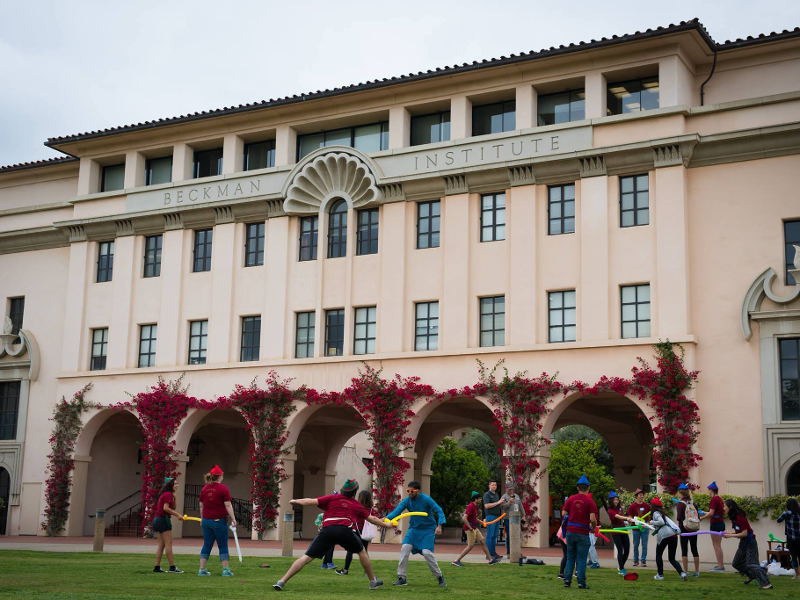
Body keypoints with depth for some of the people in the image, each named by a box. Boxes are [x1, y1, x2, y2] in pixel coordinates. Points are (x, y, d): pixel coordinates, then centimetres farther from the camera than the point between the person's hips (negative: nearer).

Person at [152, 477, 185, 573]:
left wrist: (174, 498, 7)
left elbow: (173, 508, 21)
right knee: (168, 544, -7)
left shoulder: (164, 494, 20)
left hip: (156, 519, 10)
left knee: (161, 545, 9)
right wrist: (177, 515, -20)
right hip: (163, 519, -10)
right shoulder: (168, 494, -10)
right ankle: (172, 567, -7)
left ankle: (157, 567, 5)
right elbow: (166, 508, -21)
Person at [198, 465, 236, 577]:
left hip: (206, 520, 5)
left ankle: (202, 569, 9)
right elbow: (228, 506, -11)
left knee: (207, 545, 11)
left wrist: (202, 518, 23)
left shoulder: (204, 489, 7)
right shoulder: (223, 488, -8)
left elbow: (201, 506, 13)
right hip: (219, 521, -5)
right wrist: (233, 519, -8)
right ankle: (225, 570, 1)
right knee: (223, 546, 3)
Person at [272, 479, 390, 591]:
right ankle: (373, 582, 33)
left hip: (327, 530, 0)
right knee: (362, 552, 27)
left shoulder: (332, 498, 20)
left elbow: (309, 502, 14)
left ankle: (282, 582, -10)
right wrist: (386, 524, 52)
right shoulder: (357, 505, 24)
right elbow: (372, 519, 35)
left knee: (306, 557, -1)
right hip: (346, 531, 0)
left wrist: (294, 501, 31)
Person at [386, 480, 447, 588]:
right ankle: (402, 578, -5)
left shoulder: (426, 499, -18)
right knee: (405, 548, -14)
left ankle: (439, 577, 2)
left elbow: (439, 511, -17)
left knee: (427, 552, -18)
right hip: (414, 528, 4)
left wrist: (439, 526, -31)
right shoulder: (407, 500, -8)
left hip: (428, 528, -4)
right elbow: (397, 511, -18)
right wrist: (387, 518, -38)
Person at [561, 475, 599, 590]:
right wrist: (593, 527, 5)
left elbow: (564, 513, 4)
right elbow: (593, 519, -14)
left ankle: (567, 580, 9)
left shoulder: (570, 499, 3)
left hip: (570, 531, 3)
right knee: (581, 559, 3)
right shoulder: (590, 501, -8)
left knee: (570, 557, 14)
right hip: (583, 533, -3)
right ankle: (581, 583, 2)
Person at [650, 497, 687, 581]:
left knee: (658, 555, 14)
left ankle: (660, 575, 16)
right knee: (672, 558, 11)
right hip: (673, 534, 7)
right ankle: (682, 573, -11)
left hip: (665, 535, -7)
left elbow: (661, 522, -14)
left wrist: (652, 522, 0)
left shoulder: (656, 513, 3)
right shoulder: (661, 513, 28)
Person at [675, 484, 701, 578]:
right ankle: (697, 571, 14)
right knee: (694, 550, 11)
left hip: (684, 530, -5)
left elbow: (679, 517, -18)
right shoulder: (693, 503, 5)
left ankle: (686, 572, -3)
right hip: (693, 530, 5)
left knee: (684, 550, 0)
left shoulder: (680, 504, -11)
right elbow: (698, 517, 4)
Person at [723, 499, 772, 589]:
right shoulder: (733, 517, 4)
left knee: (751, 564, -15)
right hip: (743, 542, 10)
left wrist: (730, 535, -21)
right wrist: (729, 533, -4)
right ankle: (751, 575, 33)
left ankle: (767, 584, -16)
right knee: (736, 563, 16)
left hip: (749, 542, -10)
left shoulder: (740, 517, -24)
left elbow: (744, 533, -23)